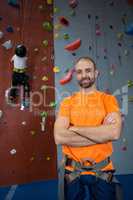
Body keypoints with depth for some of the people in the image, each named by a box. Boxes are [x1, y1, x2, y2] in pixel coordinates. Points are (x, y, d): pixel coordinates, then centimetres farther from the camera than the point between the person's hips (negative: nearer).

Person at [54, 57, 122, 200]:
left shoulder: (108, 99, -4)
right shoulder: (67, 102, -1)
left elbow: (114, 133, -21)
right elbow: (59, 137, -15)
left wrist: (75, 129, -15)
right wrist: (101, 133, -16)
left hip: (102, 172, 0)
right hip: (72, 172, 1)